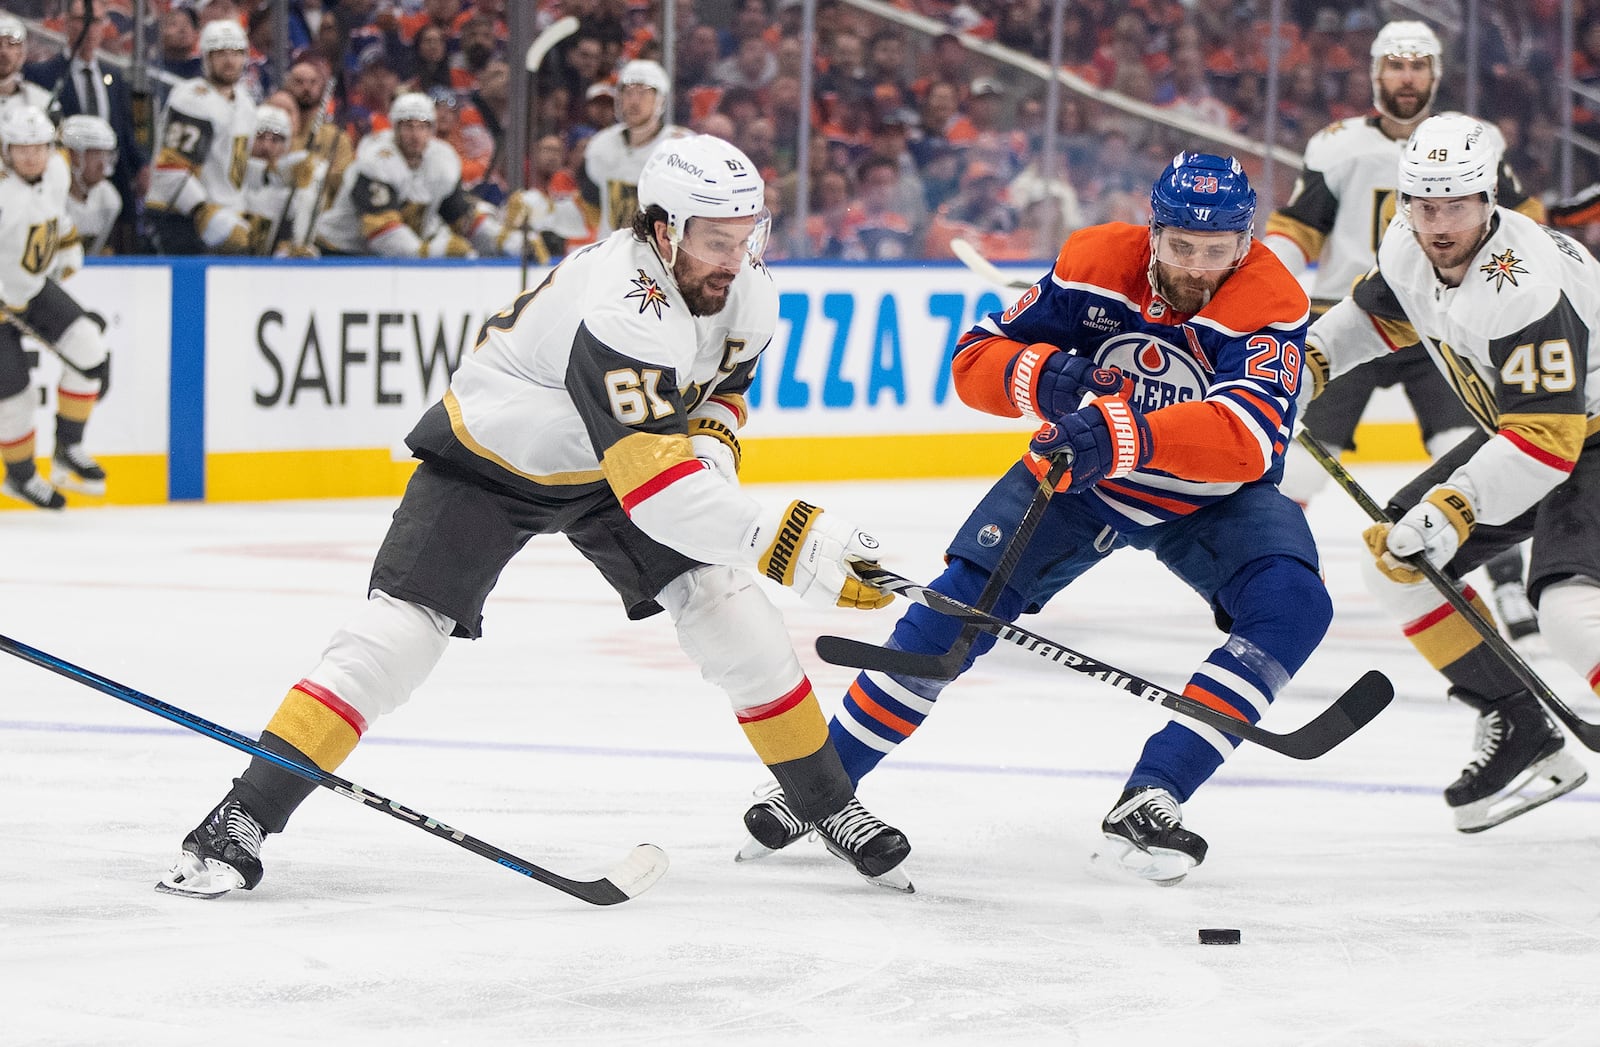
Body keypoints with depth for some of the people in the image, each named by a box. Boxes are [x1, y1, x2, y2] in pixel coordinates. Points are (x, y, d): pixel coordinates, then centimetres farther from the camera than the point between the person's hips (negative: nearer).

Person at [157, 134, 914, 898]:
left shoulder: (747, 293, -13)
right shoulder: (624, 311, -38)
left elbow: (720, 384, 10)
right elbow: (654, 488, -44)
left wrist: (710, 442, -13)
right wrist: (784, 539, -48)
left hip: (603, 460, 7)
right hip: (490, 458, -7)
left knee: (730, 613, -3)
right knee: (400, 630, -17)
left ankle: (828, 805, 14)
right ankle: (242, 821, -15)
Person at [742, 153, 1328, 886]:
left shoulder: (1269, 303, -28)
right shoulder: (1098, 263, -18)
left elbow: (1249, 437, -45)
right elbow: (975, 360, -14)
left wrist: (1127, 436, -60)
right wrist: (1035, 376, -37)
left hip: (1211, 497, -1)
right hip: (1080, 474, 1)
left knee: (1293, 605, -27)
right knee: (964, 599, -14)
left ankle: (1148, 803, -28)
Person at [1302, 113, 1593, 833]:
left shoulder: (1524, 285, -34)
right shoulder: (1408, 245, -8)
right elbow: (1383, 307, 18)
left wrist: (1457, 507, -42)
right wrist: (1312, 356, 6)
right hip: (1516, 429, 10)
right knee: (1396, 555, 6)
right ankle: (1521, 734, 10)